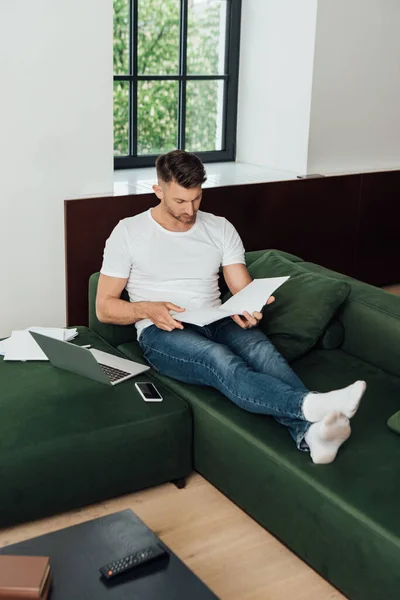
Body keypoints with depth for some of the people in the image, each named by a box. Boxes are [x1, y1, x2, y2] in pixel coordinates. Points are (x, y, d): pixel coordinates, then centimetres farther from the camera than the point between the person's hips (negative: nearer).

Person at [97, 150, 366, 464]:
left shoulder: (221, 229, 10)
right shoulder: (129, 232, 3)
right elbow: (104, 307, 3)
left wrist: (248, 310, -19)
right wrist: (147, 309, -17)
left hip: (216, 323, 3)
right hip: (162, 332, -3)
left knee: (262, 348, -33)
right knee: (219, 358, -37)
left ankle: (309, 431, -57)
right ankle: (310, 404, -60)